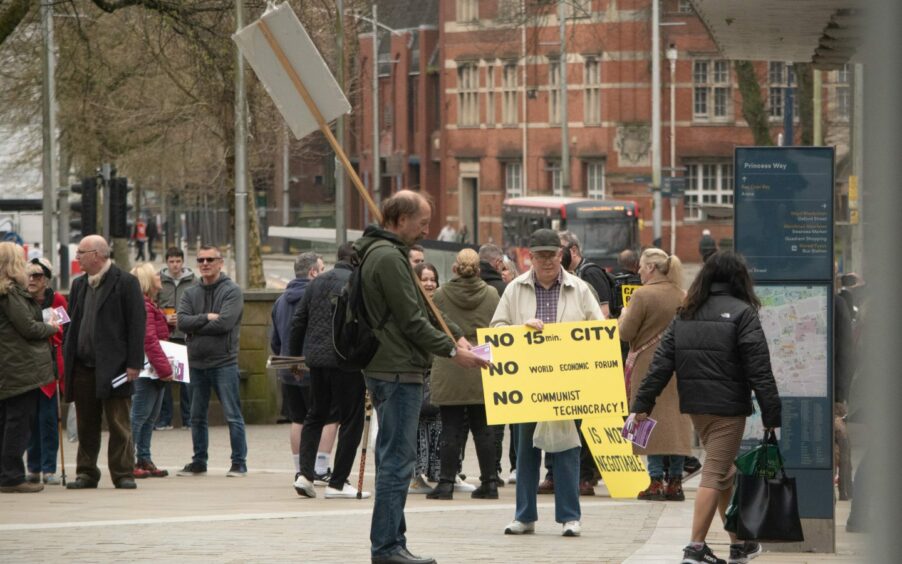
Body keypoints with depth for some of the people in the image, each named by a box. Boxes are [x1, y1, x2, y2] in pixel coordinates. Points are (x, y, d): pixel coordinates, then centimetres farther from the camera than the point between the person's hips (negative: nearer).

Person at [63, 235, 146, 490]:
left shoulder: (125, 283, -4)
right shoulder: (79, 285, 16)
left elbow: (137, 323, -7)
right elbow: (72, 323, 18)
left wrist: (134, 364, -13)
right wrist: (67, 361, 9)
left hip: (113, 365, -6)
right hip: (82, 368, 6)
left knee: (119, 425, -2)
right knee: (86, 425, 8)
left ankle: (123, 474, 2)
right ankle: (86, 473, 15)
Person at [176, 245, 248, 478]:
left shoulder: (232, 291, -4)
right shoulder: (191, 293, 11)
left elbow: (224, 323, -17)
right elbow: (182, 321, -3)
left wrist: (195, 326, -8)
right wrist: (207, 318, -15)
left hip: (224, 362, -6)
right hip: (197, 362, 6)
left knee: (233, 415, -4)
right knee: (197, 417, 12)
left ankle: (239, 462, 1)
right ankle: (199, 462, 21)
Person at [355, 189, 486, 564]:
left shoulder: (381, 253, 17)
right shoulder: (389, 257, -15)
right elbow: (411, 321, -17)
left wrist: (449, 341, 15)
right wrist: (452, 351, -10)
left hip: (387, 370, 11)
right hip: (398, 371, -11)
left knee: (394, 459, 14)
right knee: (397, 459, -8)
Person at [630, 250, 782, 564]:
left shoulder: (685, 314, 9)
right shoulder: (742, 313, -8)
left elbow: (661, 363, 5)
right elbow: (759, 370, -12)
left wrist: (642, 405, 4)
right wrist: (771, 416, -11)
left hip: (695, 407, 6)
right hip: (728, 408, -6)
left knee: (724, 472, 18)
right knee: (715, 475, -4)